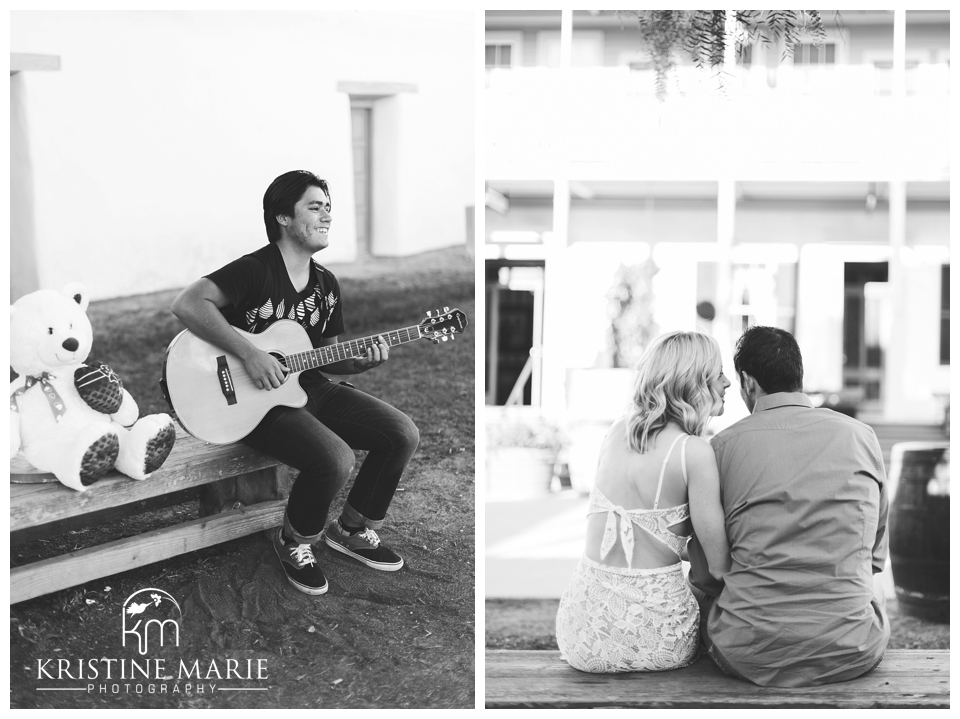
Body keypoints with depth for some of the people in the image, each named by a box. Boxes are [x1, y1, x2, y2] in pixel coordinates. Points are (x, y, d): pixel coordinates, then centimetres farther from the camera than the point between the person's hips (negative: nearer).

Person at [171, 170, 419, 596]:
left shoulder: (326, 284, 10)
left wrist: (362, 361, -5)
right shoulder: (254, 271, -15)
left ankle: (353, 530, 16)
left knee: (403, 434, -3)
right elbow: (188, 304, -27)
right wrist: (250, 355, -31)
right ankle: (294, 543, -1)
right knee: (334, 459, -31)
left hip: (309, 387, 8)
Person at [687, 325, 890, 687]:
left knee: (698, 589, 30)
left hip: (752, 657, -1)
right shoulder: (861, 436, 4)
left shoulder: (723, 444, -1)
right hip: (852, 655, 1)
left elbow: (705, 574, 3)